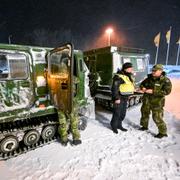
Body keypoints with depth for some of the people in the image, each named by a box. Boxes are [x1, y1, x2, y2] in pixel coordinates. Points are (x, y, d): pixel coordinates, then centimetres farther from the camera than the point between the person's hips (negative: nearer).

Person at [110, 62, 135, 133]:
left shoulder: (129, 76, 12)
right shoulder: (119, 77, -18)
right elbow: (114, 88, -21)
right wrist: (116, 98, -22)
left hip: (125, 98, 9)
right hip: (119, 98, -9)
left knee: (123, 113, 16)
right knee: (117, 113, 1)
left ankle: (119, 125, 33)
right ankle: (114, 126, 20)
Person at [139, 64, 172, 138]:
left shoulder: (166, 81, -14)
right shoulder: (149, 78, 1)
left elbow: (166, 91, -24)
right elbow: (142, 84, 13)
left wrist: (153, 91, -29)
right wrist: (143, 88, -11)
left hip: (157, 102, -6)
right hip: (146, 101, 6)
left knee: (157, 118, -3)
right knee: (144, 113, 20)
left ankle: (163, 132, 19)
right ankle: (144, 126, 43)